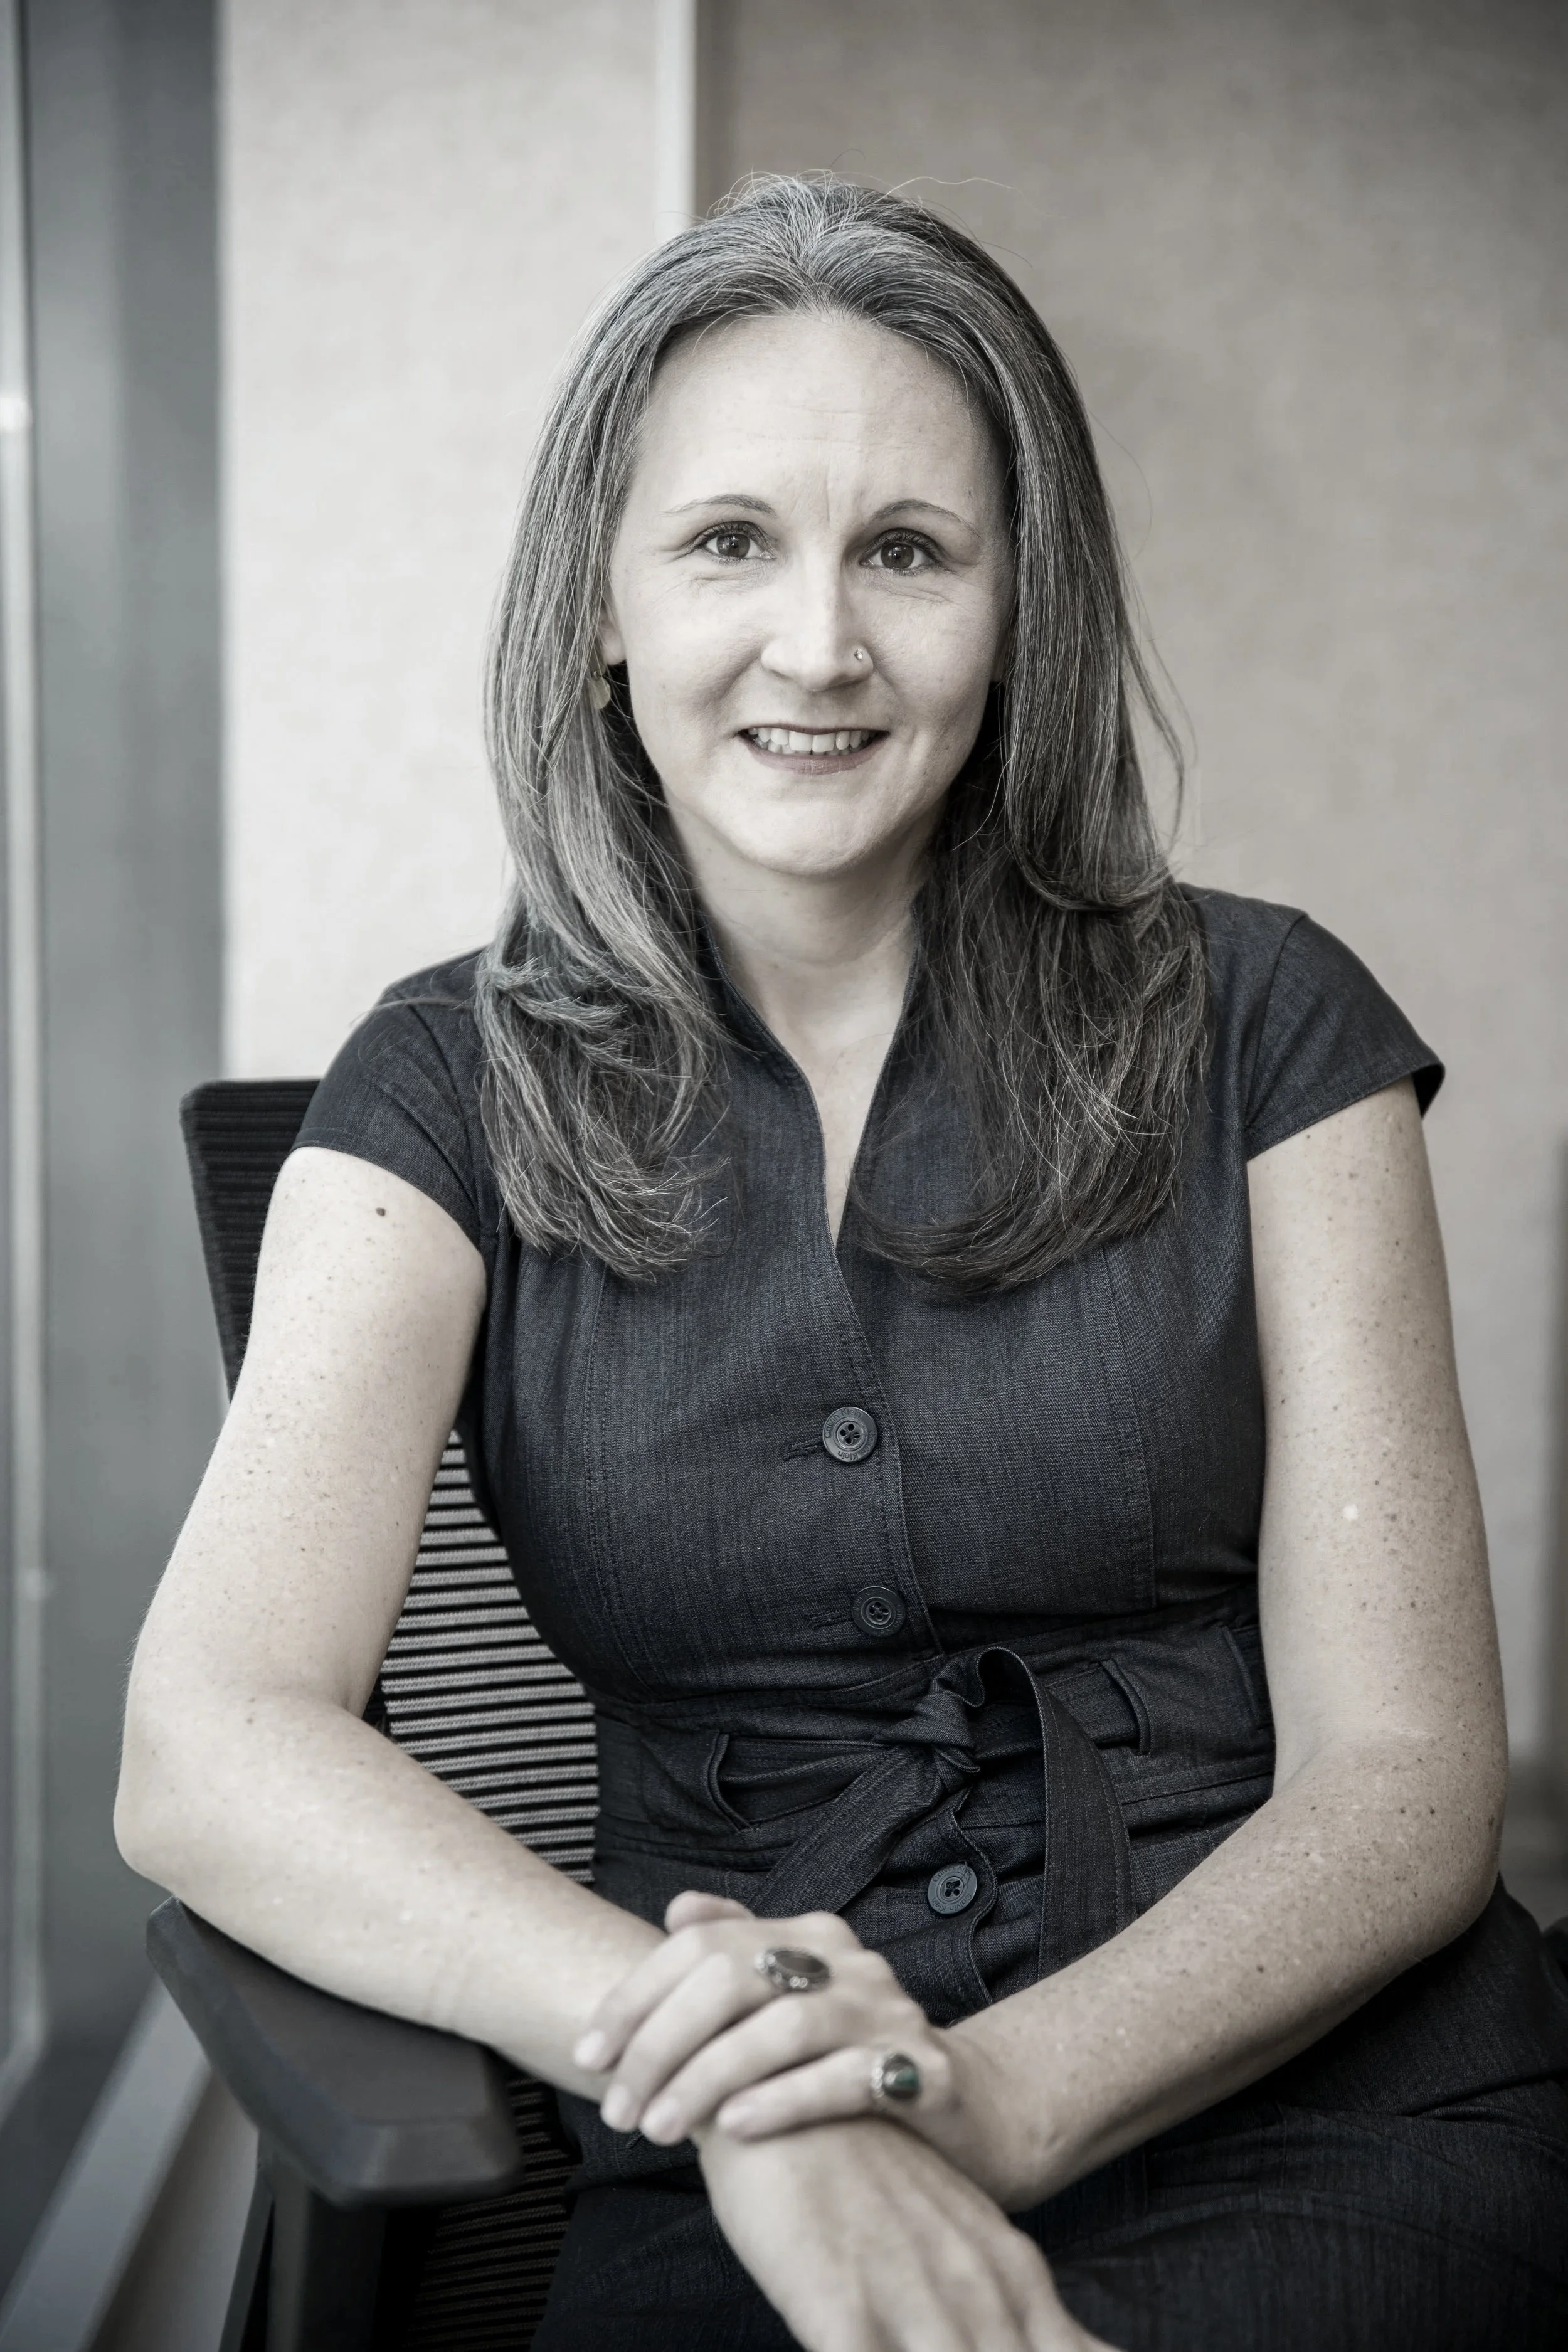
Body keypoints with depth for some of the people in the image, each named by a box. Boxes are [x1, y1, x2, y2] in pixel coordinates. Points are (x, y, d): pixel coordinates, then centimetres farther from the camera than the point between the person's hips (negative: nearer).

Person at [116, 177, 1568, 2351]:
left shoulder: (1258, 1031, 1)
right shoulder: (454, 1093, 2)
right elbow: (208, 1750, -10)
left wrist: (998, 2090, -20)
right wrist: (719, 2067, -26)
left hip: (1328, 2110, -1)